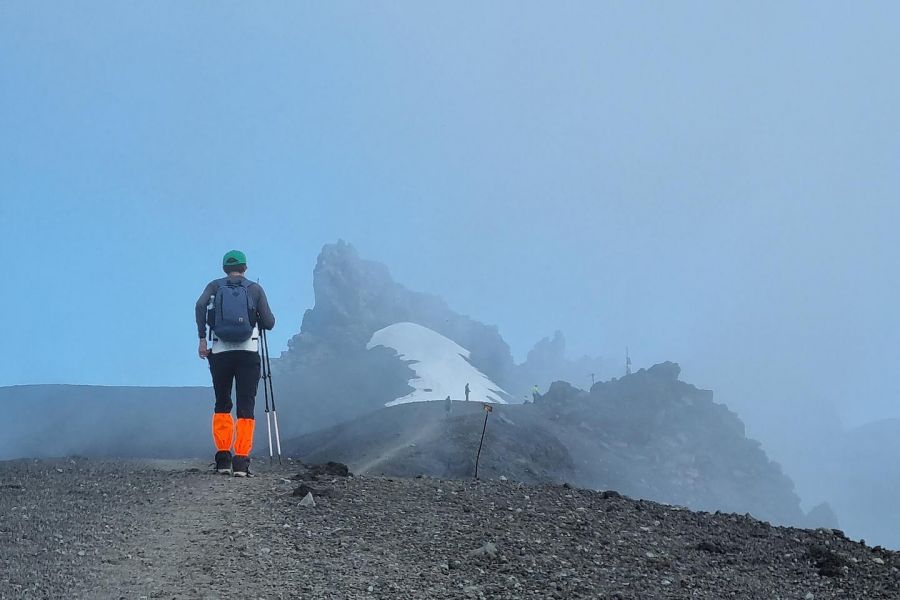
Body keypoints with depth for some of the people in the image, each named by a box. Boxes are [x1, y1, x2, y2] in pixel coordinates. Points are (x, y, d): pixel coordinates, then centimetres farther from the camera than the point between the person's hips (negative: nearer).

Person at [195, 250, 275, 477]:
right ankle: (241, 462, -8)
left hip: (221, 352, 1)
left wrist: (202, 338, -7)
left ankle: (223, 459, 5)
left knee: (222, 405, 14)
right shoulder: (255, 289, 9)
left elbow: (200, 305, -9)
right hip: (248, 352, -1)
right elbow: (269, 323, 5)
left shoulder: (215, 286, 11)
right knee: (246, 408, 0)